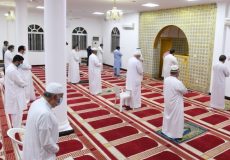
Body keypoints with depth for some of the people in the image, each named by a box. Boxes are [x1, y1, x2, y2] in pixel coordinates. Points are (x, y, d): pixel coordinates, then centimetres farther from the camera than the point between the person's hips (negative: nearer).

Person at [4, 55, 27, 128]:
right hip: (15, 94, -11)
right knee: (17, 112, 2)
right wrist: (25, 84, 0)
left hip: (13, 93, 11)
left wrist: (23, 83, 2)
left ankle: (15, 125, 39)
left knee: (15, 111, 23)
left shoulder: (10, 67, 8)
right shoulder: (13, 70, -25)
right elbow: (21, 82, -20)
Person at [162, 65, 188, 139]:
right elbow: (185, 91, -13)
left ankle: (166, 130, 40)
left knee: (167, 116, 23)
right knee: (176, 119, 9)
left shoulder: (166, 79, -6)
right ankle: (176, 134, 22)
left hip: (167, 102, 7)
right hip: (176, 104, -7)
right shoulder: (178, 82, -27)